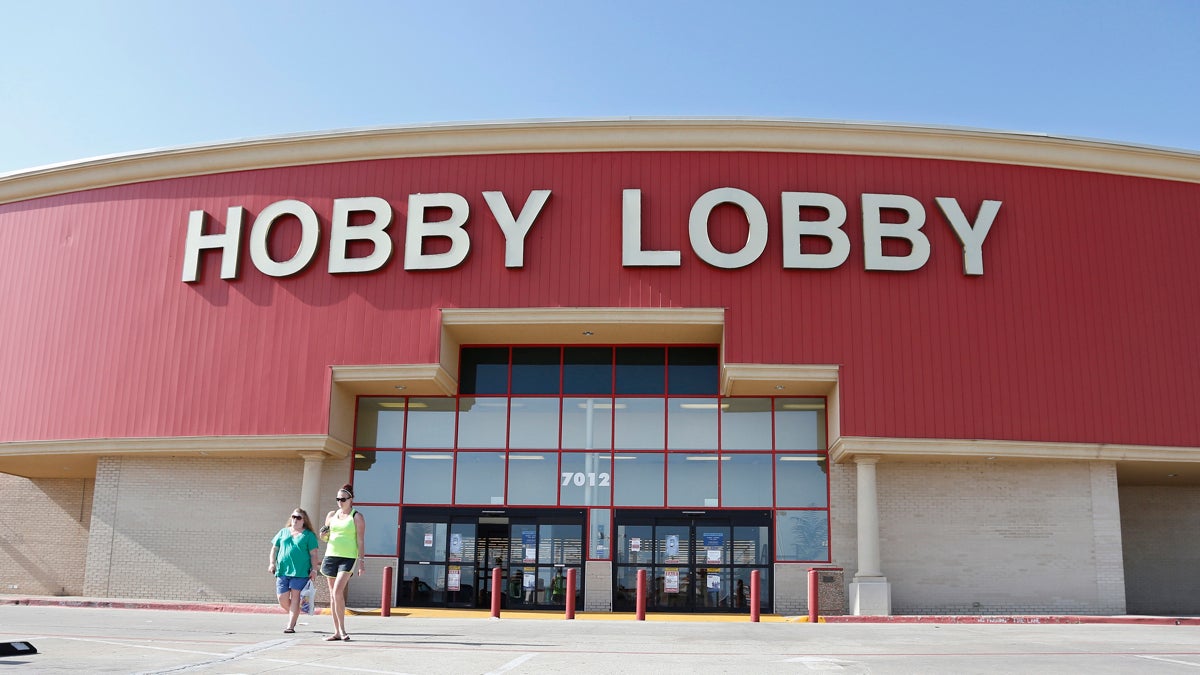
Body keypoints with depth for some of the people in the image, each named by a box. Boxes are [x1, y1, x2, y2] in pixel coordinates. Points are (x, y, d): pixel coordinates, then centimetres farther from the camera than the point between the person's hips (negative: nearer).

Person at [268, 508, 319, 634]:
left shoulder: (308, 535, 6)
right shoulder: (283, 532, 16)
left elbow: (313, 554, 3)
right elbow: (274, 548, 18)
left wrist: (314, 570, -6)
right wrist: (272, 563, 5)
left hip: (300, 572, -3)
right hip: (283, 570, 3)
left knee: (295, 597, -6)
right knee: (282, 599, 1)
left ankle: (291, 625, -3)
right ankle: (293, 615, 28)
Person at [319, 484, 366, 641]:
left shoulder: (357, 517, -1)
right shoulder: (331, 515, 13)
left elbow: (360, 541, -3)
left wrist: (360, 561, -10)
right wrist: (324, 535, -2)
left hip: (348, 558, -6)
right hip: (331, 556, 6)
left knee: (337, 592, -18)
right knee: (333, 595, 6)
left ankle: (342, 629, -8)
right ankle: (337, 632, 12)